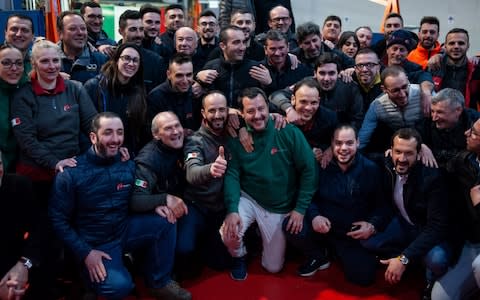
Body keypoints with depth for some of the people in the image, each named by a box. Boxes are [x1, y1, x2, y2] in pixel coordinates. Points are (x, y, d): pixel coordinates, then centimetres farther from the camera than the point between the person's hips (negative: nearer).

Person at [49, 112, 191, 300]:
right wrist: (85, 253, -16)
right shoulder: (71, 173, -15)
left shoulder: (128, 165, -2)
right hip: (95, 244, -5)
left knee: (166, 220, -18)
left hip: (125, 230, 5)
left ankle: (159, 282, -1)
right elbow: (58, 219, -11)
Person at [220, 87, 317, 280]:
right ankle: (239, 257, 9)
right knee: (229, 234, -29)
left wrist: (300, 209, -13)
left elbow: (308, 170, -13)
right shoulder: (236, 138, -12)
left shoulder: (288, 132, -17)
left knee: (273, 267, 9)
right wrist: (232, 210, -28)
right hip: (248, 199, 0)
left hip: (281, 208, 0)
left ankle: (260, 233, 42)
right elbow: (232, 175, -13)